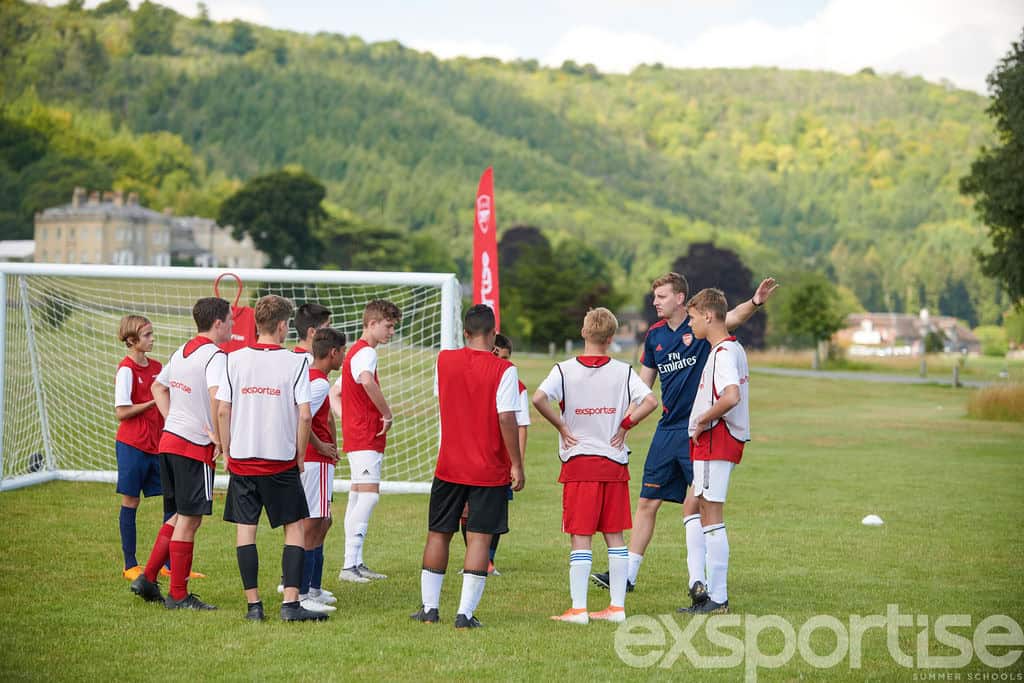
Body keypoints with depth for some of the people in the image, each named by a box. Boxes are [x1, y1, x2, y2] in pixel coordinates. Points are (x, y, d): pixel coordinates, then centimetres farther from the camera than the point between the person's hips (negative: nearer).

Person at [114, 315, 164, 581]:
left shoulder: (156, 367, 12)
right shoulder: (126, 369, -9)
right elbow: (122, 412, -14)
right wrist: (153, 402, -14)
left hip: (157, 445, 7)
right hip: (132, 446, -7)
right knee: (130, 503, 1)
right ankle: (130, 566, 10)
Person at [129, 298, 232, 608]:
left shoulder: (181, 351, 14)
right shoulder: (214, 355, -13)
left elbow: (158, 388, 27)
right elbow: (216, 395, -30)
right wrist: (219, 437, -19)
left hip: (169, 441, 9)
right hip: (196, 447, -9)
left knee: (177, 517, 19)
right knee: (189, 520, -1)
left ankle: (147, 578, 18)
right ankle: (178, 595, 4)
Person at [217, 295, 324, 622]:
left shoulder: (235, 359, 1)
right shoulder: (296, 362, -5)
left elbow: (222, 411, 0)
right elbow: (304, 414, -9)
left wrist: (227, 451, 11)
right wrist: (300, 455, 4)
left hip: (242, 459, 2)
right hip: (281, 460, -2)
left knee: (245, 530, 7)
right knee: (295, 528, 6)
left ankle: (253, 604, 5)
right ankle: (291, 603, -1)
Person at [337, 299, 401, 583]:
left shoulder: (355, 351, 20)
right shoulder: (366, 352, -13)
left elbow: (337, 391, 29)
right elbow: (367, 380, -36)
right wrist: (388, 414, -25)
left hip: (357, 435, 11)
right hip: (365, 436, -11)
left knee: (358, 496, 12)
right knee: (369, 494, -16)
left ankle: (355, 563, 15)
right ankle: (349, 565, -20)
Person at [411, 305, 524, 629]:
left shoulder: (444, 361, 1)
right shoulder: (504, 370, -11)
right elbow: (507, 419, -16)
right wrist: (516, 465, -8)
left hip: (449, 466, 4)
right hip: (490, 469, -3)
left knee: (438, 534, 14)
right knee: (479, 537, 0)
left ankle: (429, 607, 19)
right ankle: (465, 613, -4)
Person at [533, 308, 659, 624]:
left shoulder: (565, 370, -5)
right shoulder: (623, 371, 1)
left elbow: (539, 398, -20)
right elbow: (650, 401, -10)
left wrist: (561, 427, -7)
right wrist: (625, 425, 2)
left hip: (578, 463, -2)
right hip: (614, 464, 2)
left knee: (580, 537, 0)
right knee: (615, 536, 9)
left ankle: (578, 608, -2)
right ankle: (617, 606, 10)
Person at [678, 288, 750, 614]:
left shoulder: (724, 352, -16)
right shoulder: (733, 348, 16)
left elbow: (731, 397, -31)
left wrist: (701, 421, -18)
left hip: (716, 440, -10)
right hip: (713, 441, 10)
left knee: (712, 517, -7)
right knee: (705, 515, 14)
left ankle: (718, 599, -5)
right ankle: (710, 592, 19)